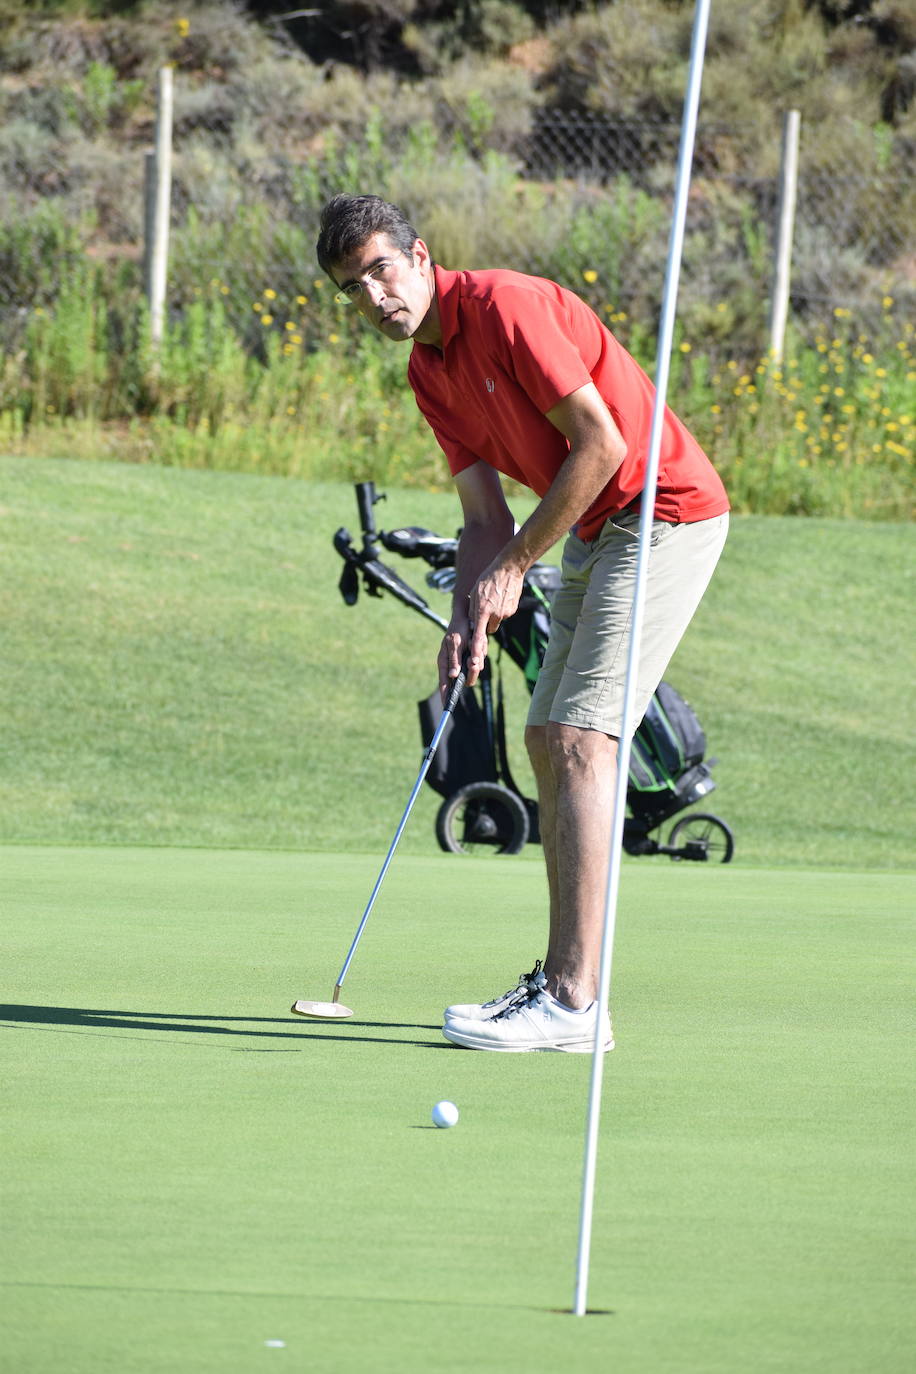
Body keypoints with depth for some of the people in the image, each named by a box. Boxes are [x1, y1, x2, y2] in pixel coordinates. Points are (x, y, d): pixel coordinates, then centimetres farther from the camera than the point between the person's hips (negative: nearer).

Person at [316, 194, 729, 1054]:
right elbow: (484, 515, 9)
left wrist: (515, 567, -13)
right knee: (547, 740, 11)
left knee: (580, 740, -16)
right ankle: (564, 976, 17)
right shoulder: (428, 372, 10)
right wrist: (468, 620, -9)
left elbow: (601, 443, -20)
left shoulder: (504, 308, -18)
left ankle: (573, 1003, -19)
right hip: (594, 531, 10)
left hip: (668, 515, -10)